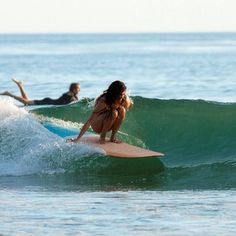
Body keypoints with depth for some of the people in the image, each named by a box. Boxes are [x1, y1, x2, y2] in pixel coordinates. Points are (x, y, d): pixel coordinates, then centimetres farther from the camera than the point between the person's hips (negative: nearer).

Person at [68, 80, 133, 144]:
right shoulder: (103, 101, -31)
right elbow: (89, 121, -31)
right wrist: (78, 139, -32)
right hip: (97, 126, -6)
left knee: (122, 110, -22)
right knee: (113, 112, -32)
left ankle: (113, 137, -9)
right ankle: (102, 136, -14)